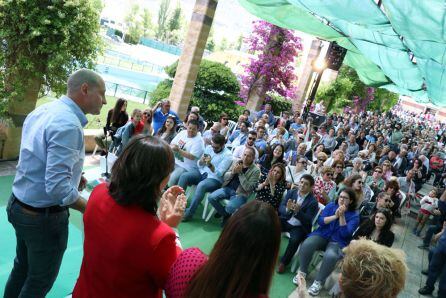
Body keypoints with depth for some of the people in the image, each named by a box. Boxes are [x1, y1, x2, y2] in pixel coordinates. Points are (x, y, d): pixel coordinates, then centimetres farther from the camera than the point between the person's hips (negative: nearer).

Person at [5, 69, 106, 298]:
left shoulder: (42, 111, 2)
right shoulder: (68, 124, -27)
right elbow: (57, 187, -32)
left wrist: (71, 175, 8)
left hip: (18, 205, 9)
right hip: (44, 216, -8)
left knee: (22, 267, 27)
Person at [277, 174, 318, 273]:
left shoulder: (313, 201, -8)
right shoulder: (291, 192, 3)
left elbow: (308, 221, -14)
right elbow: (281, 208, -3)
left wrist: (297, 211, -32)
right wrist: (287, 209, -27)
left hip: (299, 227, -3)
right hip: (286, 221, 4)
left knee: (294, 240, -32)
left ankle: (283, 262, -7)